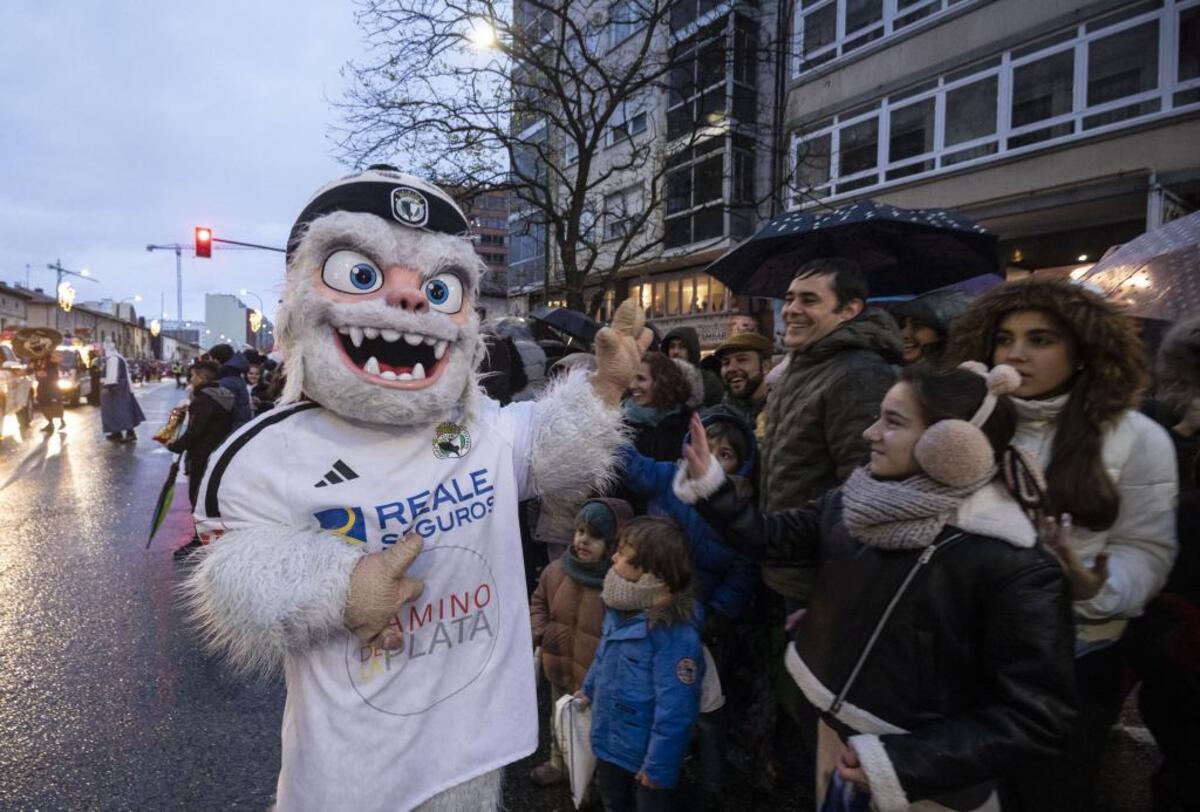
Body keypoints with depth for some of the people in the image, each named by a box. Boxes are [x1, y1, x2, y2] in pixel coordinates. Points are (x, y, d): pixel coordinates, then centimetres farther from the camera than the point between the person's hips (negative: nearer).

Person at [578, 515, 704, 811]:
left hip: (645, 754, -7)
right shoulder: (621, 609, -6)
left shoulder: (675, 632, -33)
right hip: (609, 742, 8)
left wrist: (658, 766, -22)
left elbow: (675, 709, -29)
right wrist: (589, 690, 24)